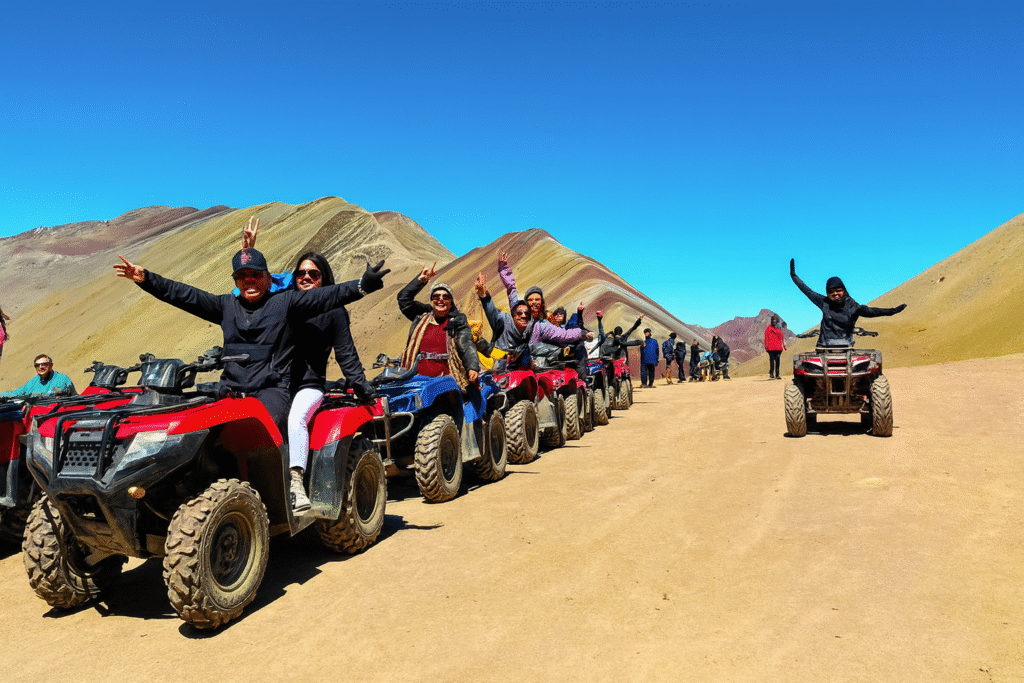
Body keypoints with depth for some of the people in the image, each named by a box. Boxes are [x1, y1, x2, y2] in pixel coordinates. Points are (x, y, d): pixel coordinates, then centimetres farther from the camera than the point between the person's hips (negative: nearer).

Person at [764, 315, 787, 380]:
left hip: (778, 348, 4)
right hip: (771, 348, -4)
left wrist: (784, 345, 18)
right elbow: (766, 338, -1)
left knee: (777, 362, 5)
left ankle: (777, 375, 9)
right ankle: (771, 374, -1)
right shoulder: (768, 328, 2)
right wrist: (766, 346, -9)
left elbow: (781, 338, 20)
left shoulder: (779, 328, 15)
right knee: (772, 361, -5)